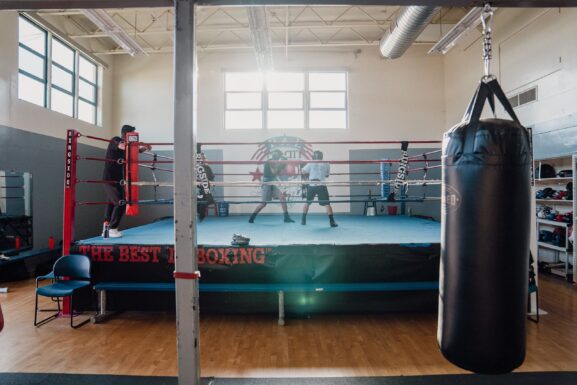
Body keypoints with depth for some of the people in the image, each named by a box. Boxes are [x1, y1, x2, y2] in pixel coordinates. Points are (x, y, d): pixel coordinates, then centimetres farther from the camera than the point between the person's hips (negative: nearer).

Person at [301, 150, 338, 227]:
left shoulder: (310, 164, 4)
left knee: (307, 202, 17)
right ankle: (332, 222, -5)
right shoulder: (326, 165, 7)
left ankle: (303, 220, 18)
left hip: (311, 186, 1)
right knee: (327, 204, 0)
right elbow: (327, 175, 15)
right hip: (321, 186, -1)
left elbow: (303, 172, 3)